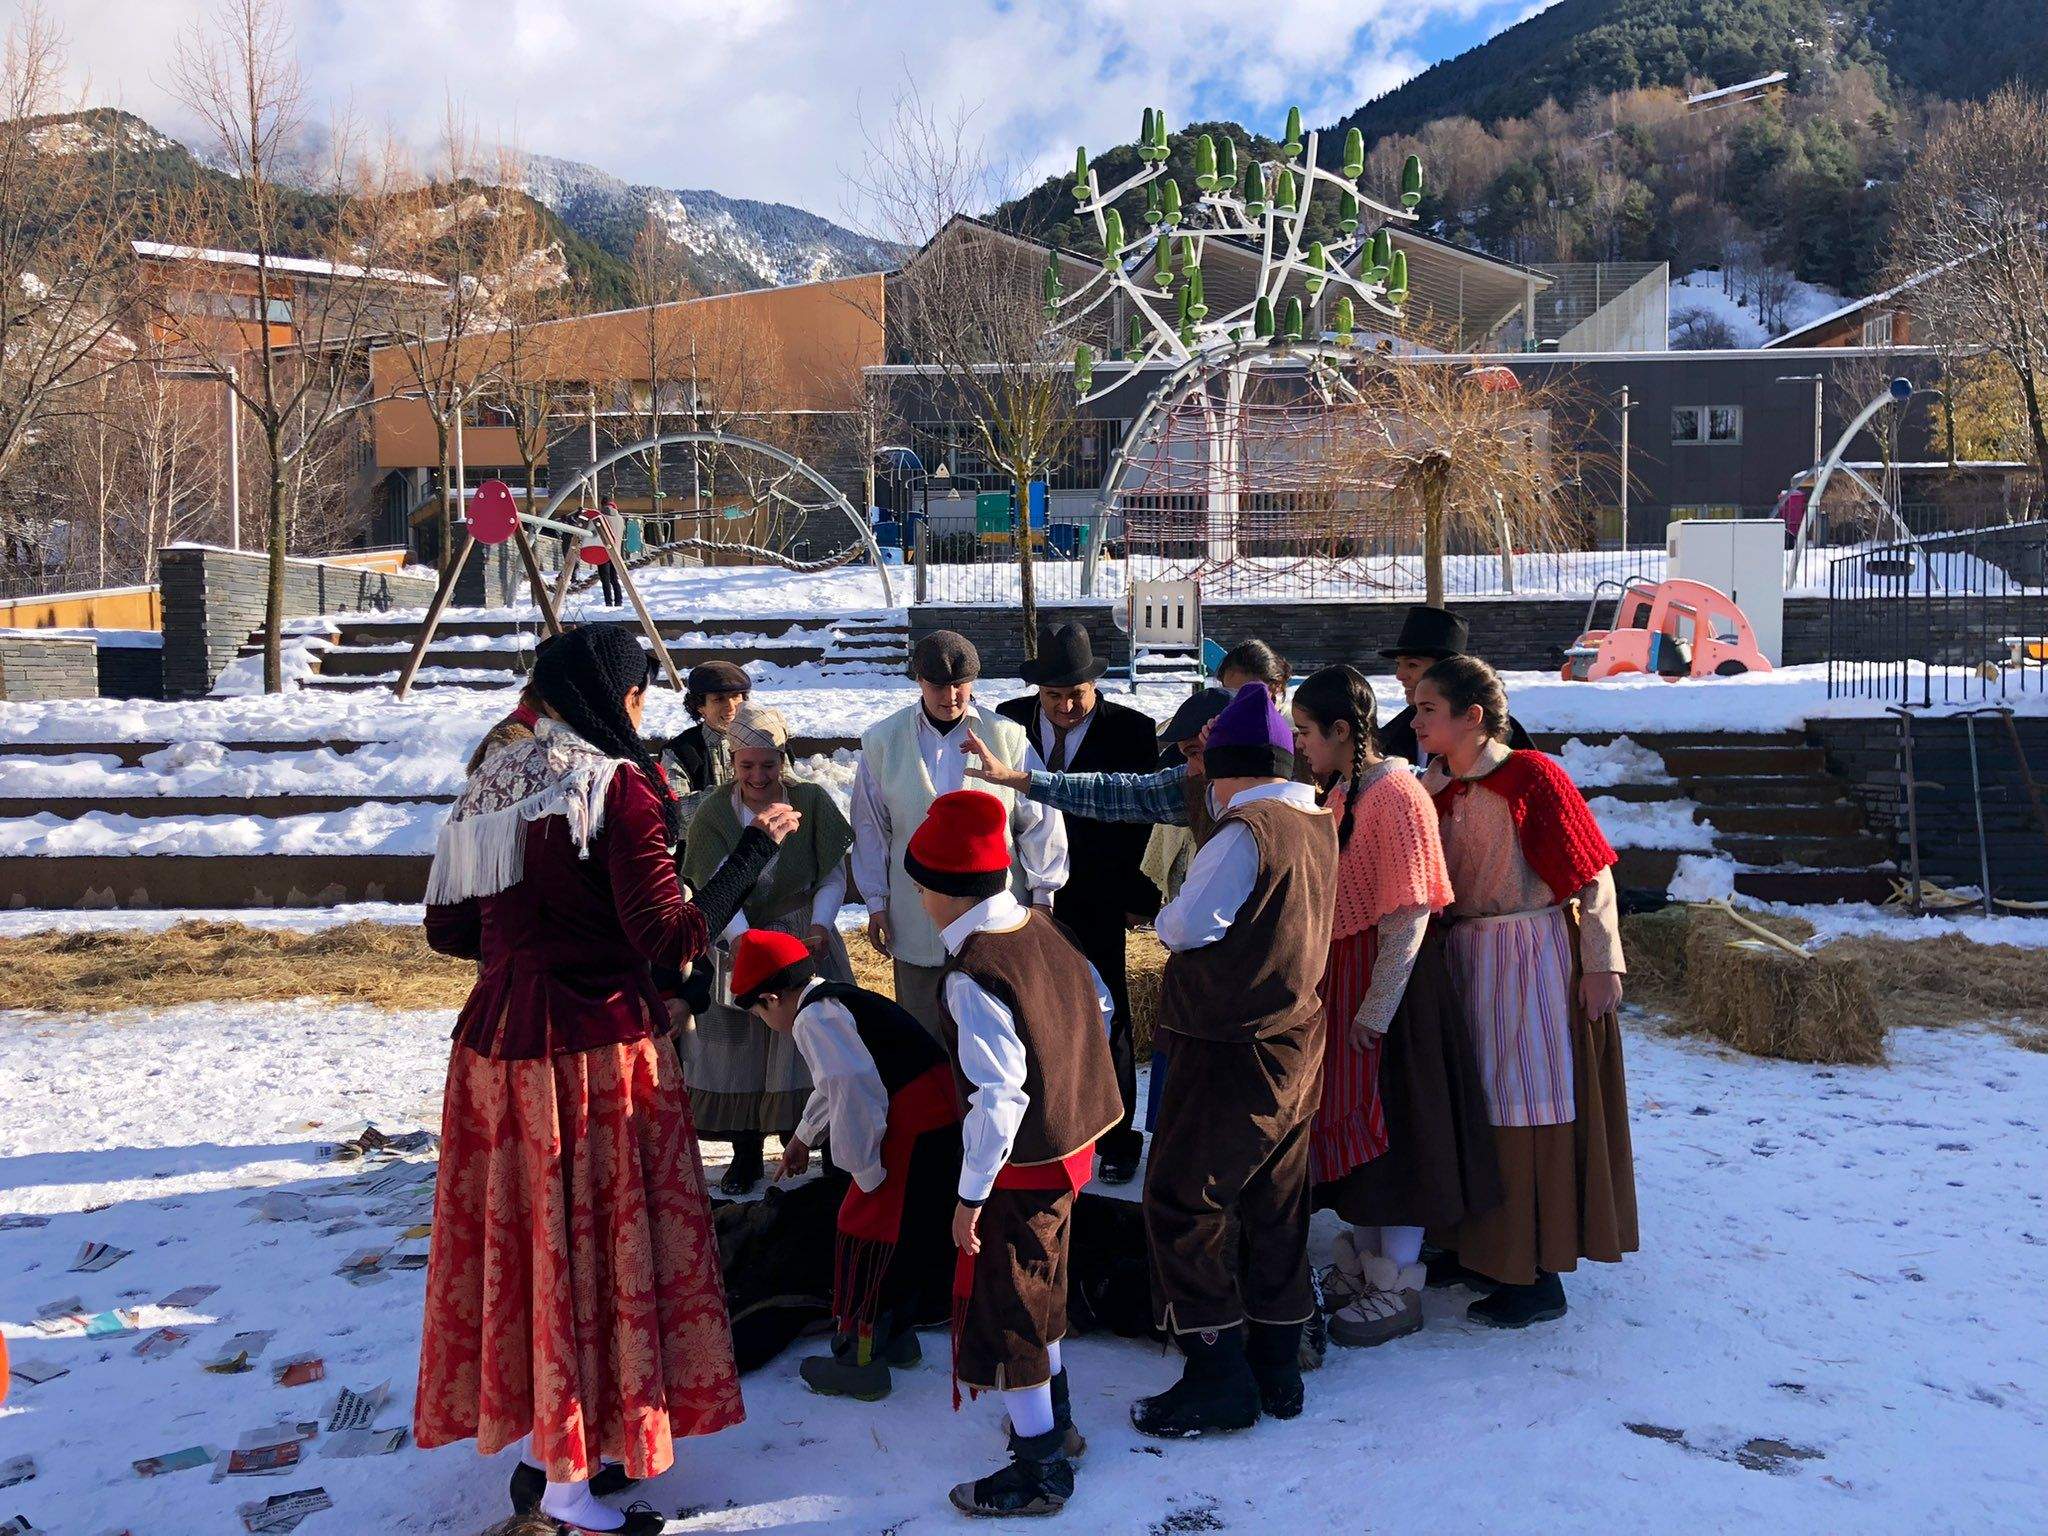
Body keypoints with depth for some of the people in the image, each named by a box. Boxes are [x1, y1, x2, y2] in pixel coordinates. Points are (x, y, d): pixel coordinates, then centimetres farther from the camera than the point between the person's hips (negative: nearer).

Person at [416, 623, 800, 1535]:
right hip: (591, 1049, -7)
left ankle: (538, 1443, 31)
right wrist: (756, 851, -10)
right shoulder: (619, 785, -14)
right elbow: (671, 937, -19)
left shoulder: (490, 783, 8)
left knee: (525, 1241, 17)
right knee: (591, 1245, 4)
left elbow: (448, 929, 11)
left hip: (497, 1043, 7)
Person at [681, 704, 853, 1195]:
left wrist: (820, 924, -24)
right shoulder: (711, 814, -11)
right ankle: (745, 1155, 22)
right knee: (738, 1051, 6)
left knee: (807, 1050, 2)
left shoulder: (811, 802, -10)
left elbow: (833, 878, -6)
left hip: (805, 943, 0)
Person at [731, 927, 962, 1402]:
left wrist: (864, 1170, -16)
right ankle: (897, 1334, 40)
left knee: (864, 1237, 4)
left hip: (912, 1137, -10)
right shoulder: (845, 999, 21)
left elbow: (851, 1089, -26)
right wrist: (804, 1137, 51)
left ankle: (860, 1364, 16)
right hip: (945, 1120, 10)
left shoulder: (811, 1019, -11)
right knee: (911, 1236, 23)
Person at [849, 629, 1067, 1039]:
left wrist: (1042, 896, 1)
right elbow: (871, 828, 7)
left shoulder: (1007, 736, -3)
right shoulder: (881, 741, 1)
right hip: (917, 924, 1)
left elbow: (1040, 822, 2)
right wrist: (876, 902, 6)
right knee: (924, 1036, 9)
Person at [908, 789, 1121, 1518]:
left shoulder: (972, 977, -26)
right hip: (1073, 1144, 9)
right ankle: (1055, 1423, 42)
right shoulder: (1047, 928, -2)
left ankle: (1040, 1470, 19)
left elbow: (998, 1097, -27)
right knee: (1039, 1288, 26)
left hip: (1021, 1167, -9)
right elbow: (1100, 1008, 11)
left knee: (1000, 1311, 7)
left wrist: (970, 1197, -19)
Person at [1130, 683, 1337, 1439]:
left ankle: (1218, 1376, 4)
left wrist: (1165, 916, 4)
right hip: (1297, 1042, 9)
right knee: (1274, 1206, 15)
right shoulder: (1318, 825, 6)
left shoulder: (1244, 832, -19)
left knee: (1182, 1200, 0)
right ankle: (1276, 1366, 25)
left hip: (1232, 1050, -8)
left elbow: (1185, 925, -20)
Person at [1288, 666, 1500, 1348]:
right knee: (1352, 1120, 16)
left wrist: (1375, 1011, -19)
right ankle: (1358, 1265, 31)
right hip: (1342, 980, 9)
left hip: (1390, 984, -9)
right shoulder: (1338, 793, 9)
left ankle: (1396, 1291, 14)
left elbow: (1407, 917, -21)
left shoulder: (1397, 798, -19)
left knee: (1391, 1128, 1)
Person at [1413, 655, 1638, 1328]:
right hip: (1466, 962, 7)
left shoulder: (1532, 775, -13)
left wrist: (1601, 963, -14)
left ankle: (1540, 1278, 10)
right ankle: (1486, 1246, 31)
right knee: (1480, 1105, 15)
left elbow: (1592, 873, -13)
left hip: (1538, 962, -7)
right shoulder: (1434, 787, 7)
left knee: (1532, 1106, 0)